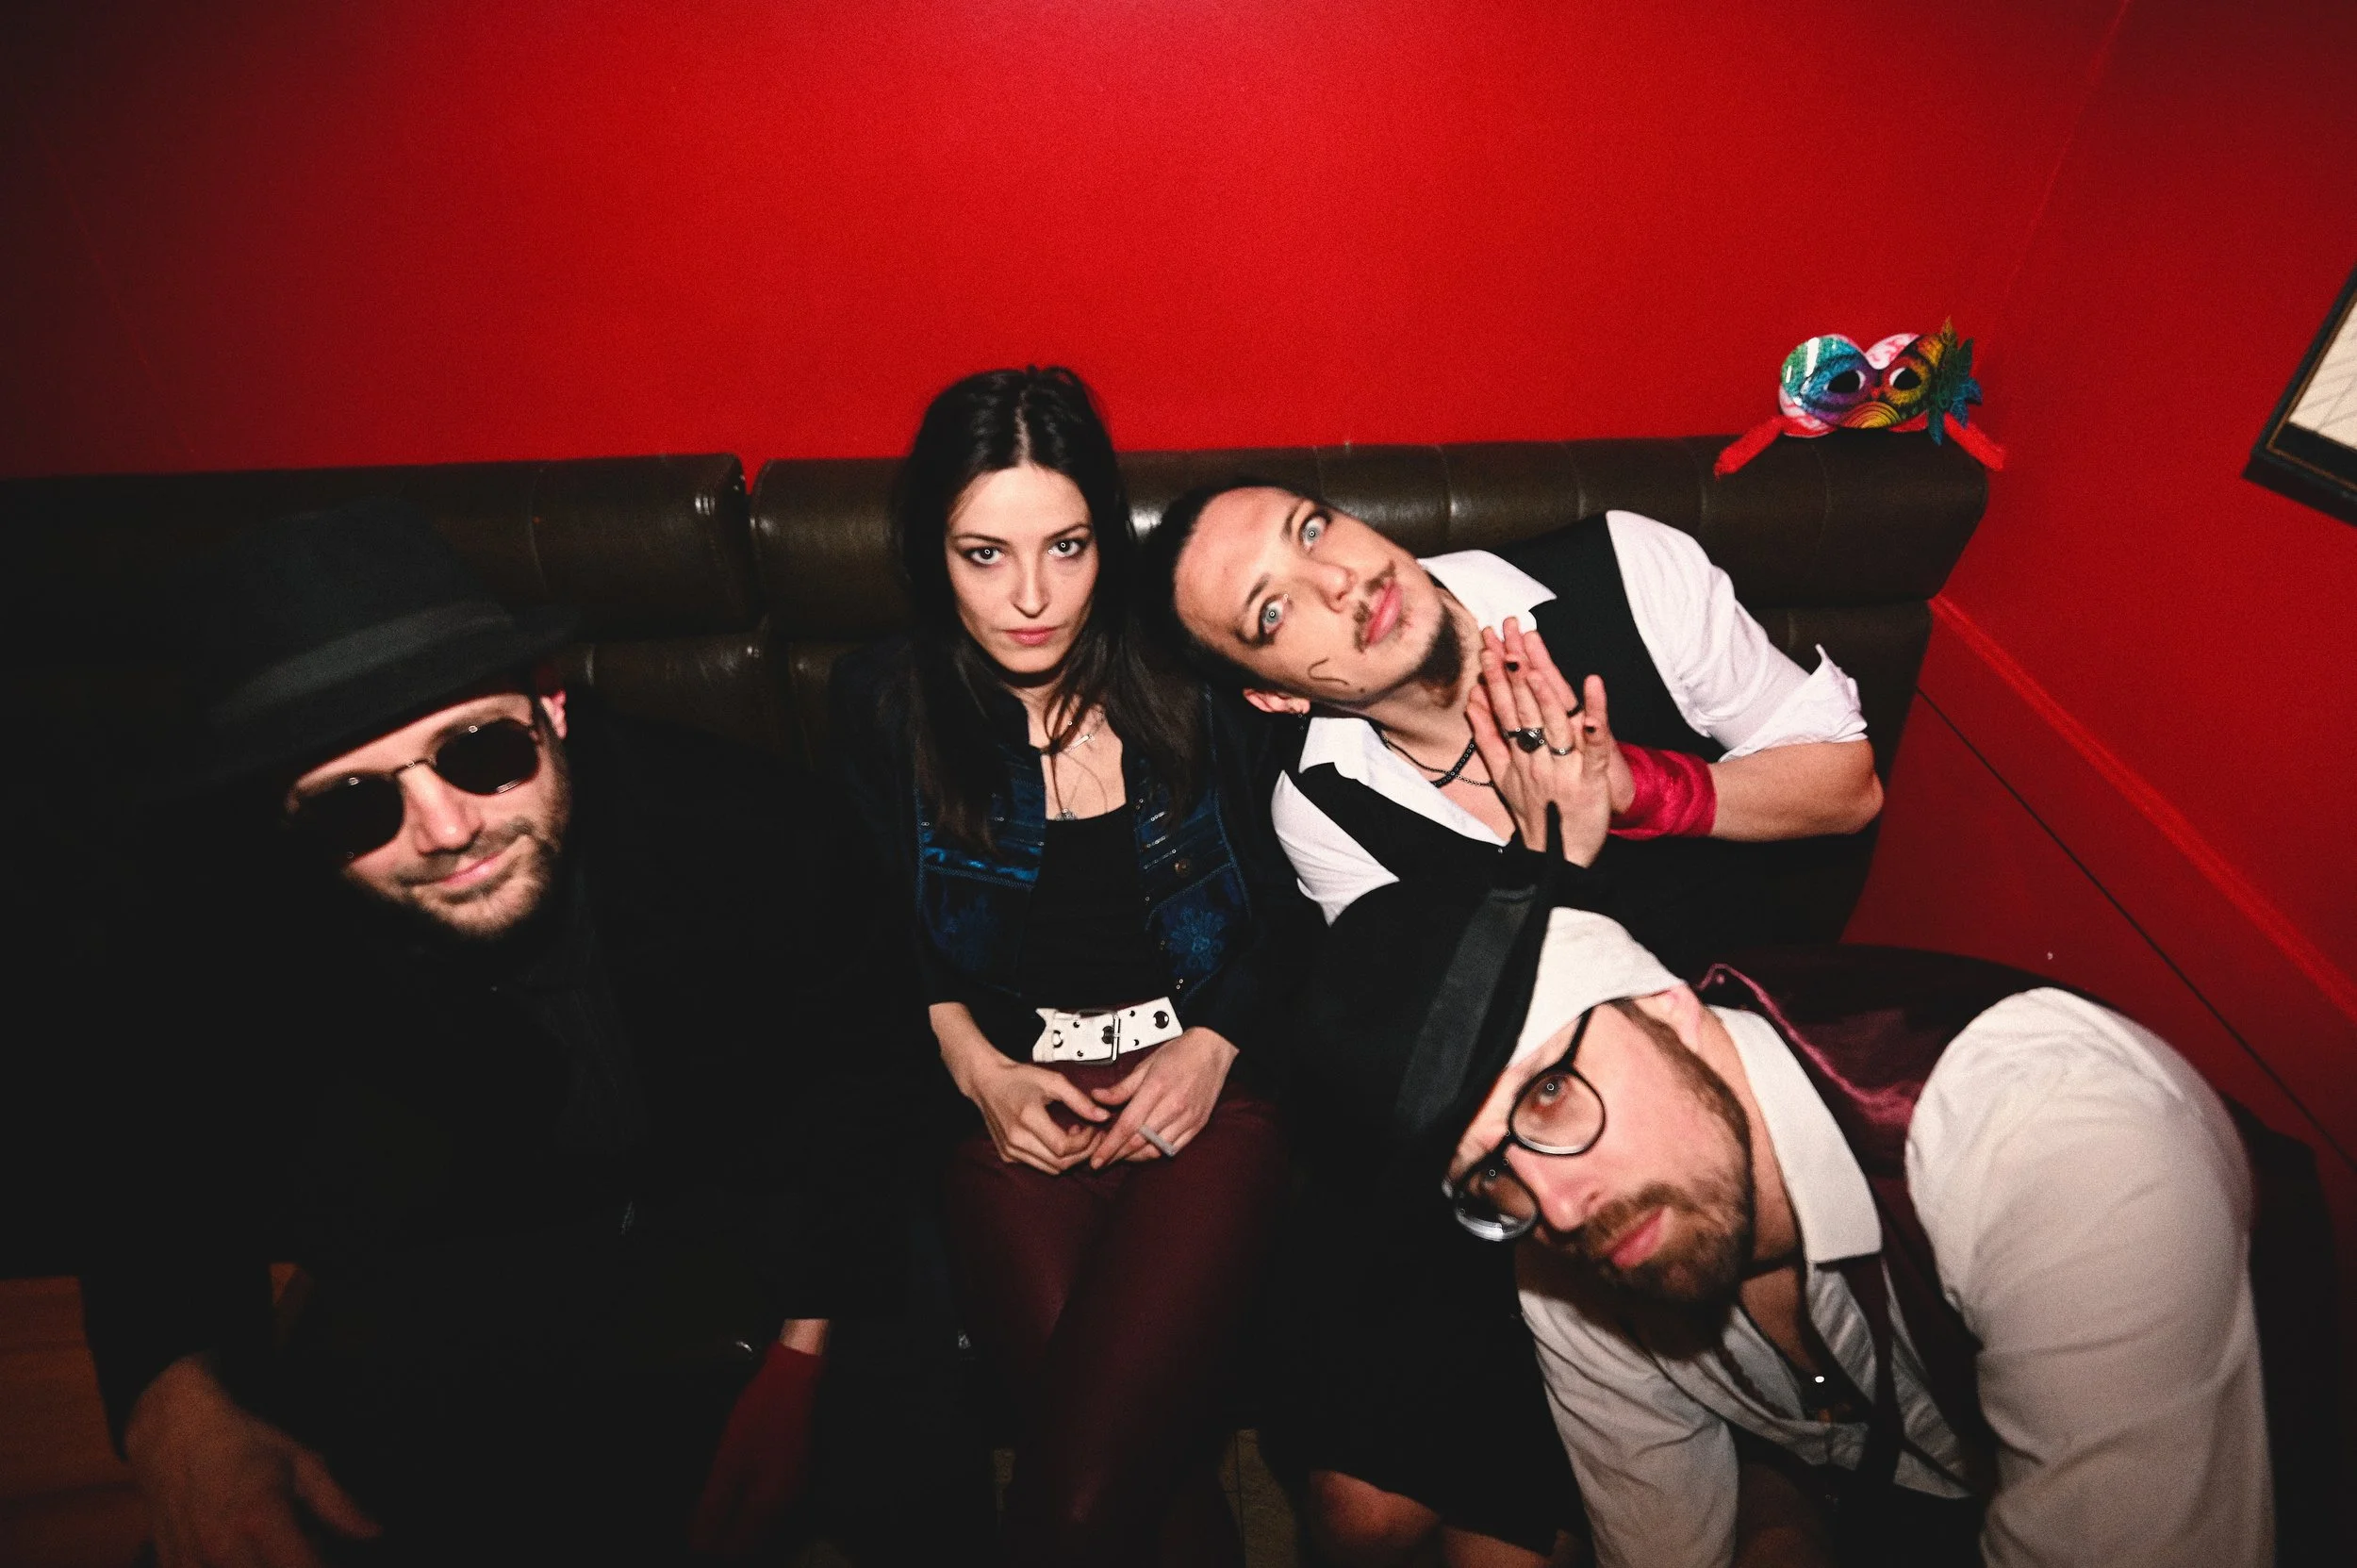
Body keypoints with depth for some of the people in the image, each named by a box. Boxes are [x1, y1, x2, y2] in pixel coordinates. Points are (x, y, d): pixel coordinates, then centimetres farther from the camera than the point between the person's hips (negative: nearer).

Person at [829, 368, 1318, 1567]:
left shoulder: (1194, 681, -1)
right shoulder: (884, 704, 3)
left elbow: (1296, 903, 6)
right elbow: (880, 931, 10)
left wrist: (1216, 1047, -6)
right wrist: (976, 1066, -4)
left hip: (1204, 1074, -1)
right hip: (1014, 1093, 2)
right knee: (1121, 1453, -19)